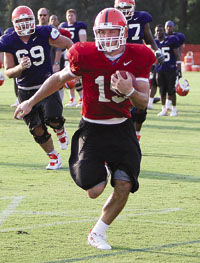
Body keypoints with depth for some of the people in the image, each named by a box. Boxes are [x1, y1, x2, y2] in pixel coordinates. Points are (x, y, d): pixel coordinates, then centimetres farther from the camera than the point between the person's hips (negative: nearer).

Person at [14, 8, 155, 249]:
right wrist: (32, 101, 8)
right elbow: (60, 78, 5)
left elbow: (143, 103, -7)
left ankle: (98, 233, 14)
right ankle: (101, 172, 28)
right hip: (92, 128, -2)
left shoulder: (138, 59, -9)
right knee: (94, 191, -12)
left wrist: (129, 91, -30)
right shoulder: (86, 56, -15)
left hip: (122, 129, 2)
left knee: (123, 187, -10)